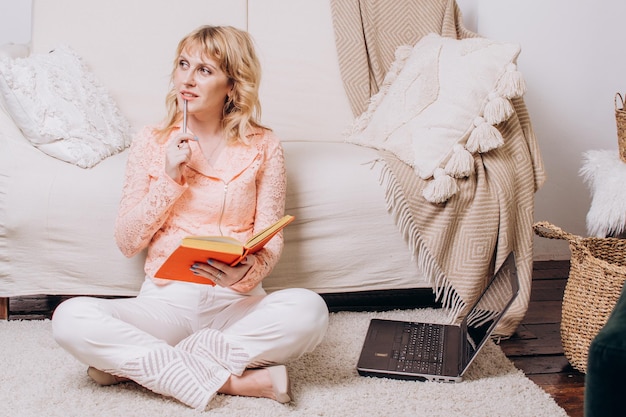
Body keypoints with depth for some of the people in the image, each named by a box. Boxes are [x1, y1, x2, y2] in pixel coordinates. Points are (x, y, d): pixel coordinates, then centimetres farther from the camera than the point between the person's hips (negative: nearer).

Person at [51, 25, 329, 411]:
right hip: (166, 300, 1)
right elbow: (127, 242, 5)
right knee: (70, 318, -27)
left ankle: (135, 363, -21)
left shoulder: (262, 147, 4)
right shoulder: (151, 142, 7)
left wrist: (247, 273, -22)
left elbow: (271, 241, 2)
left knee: (309, 310, -33)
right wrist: (169, 179, -8)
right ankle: (236, 381, -24)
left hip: (237, 303, 0)